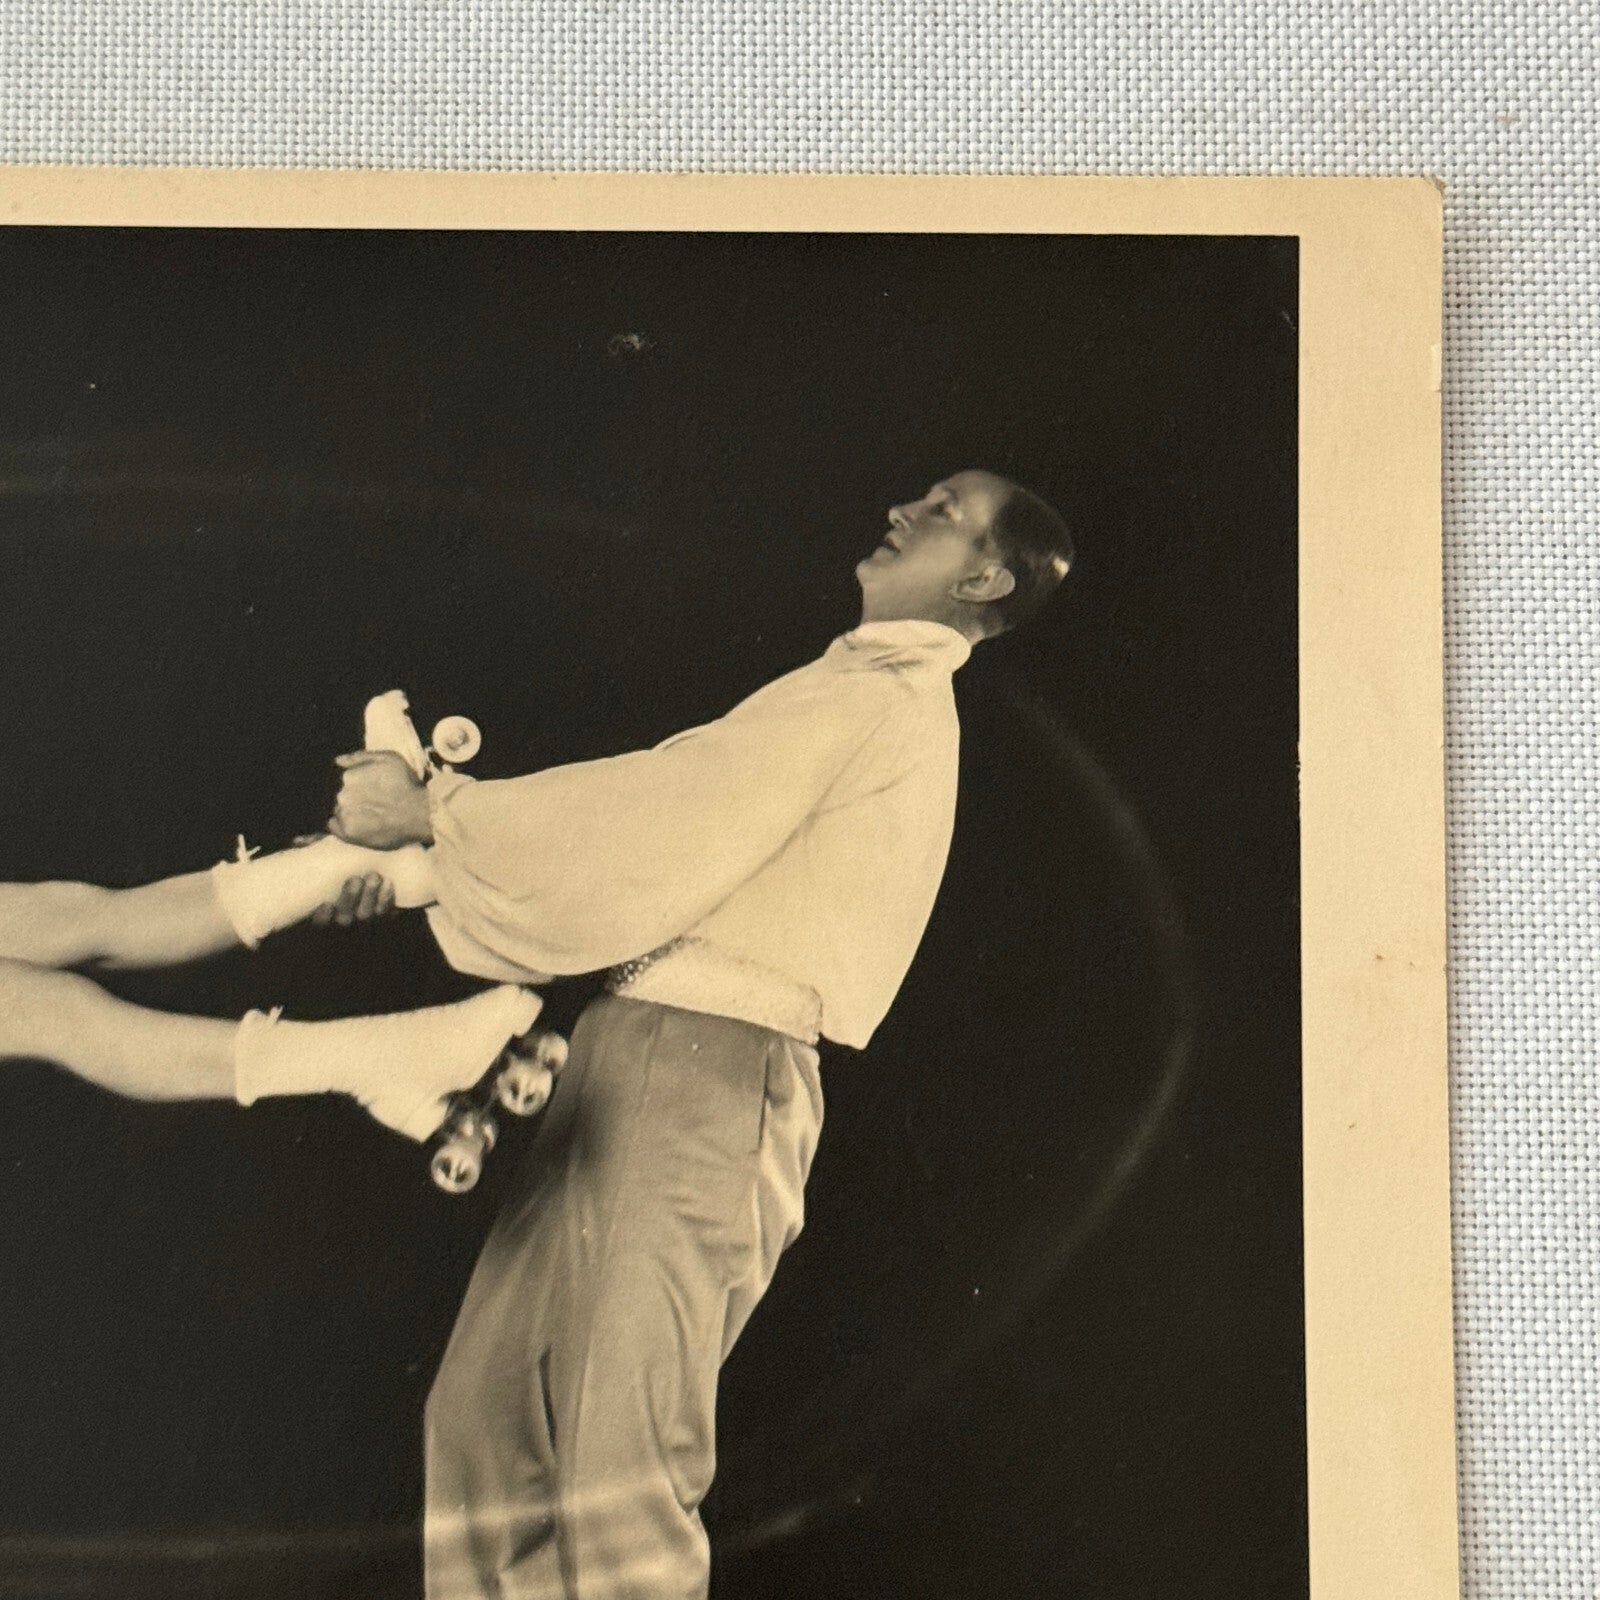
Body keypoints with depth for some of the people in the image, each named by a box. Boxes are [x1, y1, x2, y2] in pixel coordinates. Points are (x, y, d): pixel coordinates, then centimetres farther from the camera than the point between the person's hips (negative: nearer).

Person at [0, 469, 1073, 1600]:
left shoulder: (880, 697, -7)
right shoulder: (876, 694, 24)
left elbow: (659, 822, -14)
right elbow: (663, 820, 18)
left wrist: (436, 813, -3)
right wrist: (414, 864, 10)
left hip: (704, 1074, -10)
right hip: (640, 1048, 10)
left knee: (620, 1465, -8)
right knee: (490, 1412, 11)